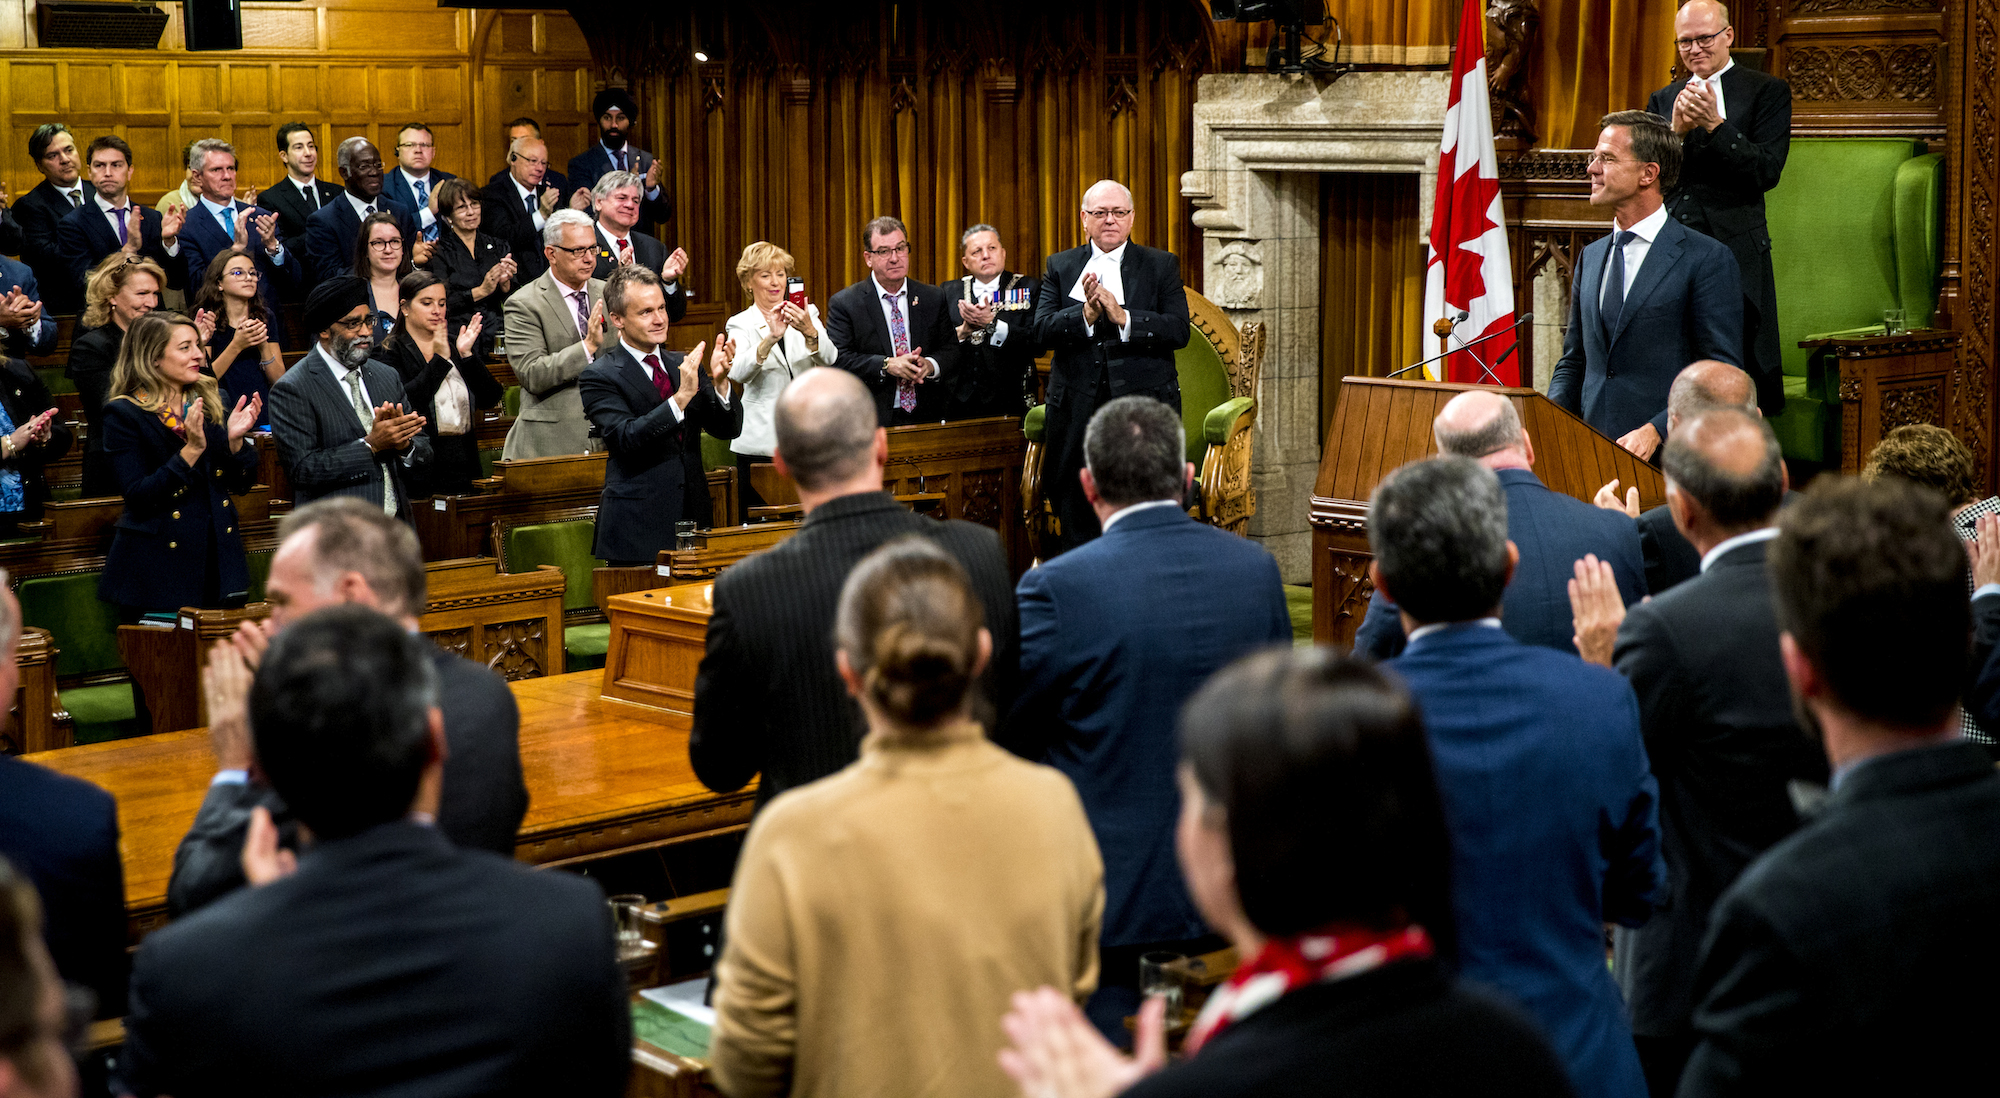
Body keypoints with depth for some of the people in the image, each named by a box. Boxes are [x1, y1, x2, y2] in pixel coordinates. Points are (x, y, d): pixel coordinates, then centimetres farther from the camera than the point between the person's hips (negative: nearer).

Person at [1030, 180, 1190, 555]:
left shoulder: (1161, 265, 8)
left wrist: (1123, 317, -17)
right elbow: (1041, 331, -2)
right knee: (1076, 524, 4)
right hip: (1077, 409, 2)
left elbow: (1178, 330, -6)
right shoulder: (1059, 267, 12)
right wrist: (1086, 314, -18)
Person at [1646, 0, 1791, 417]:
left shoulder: (1767, 91, 4)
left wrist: (1714, 124, -14)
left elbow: (1766, 171, -6)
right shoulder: (1663, 99, 16)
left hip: (1736, 253, -4)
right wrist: (1676, 129, -9)